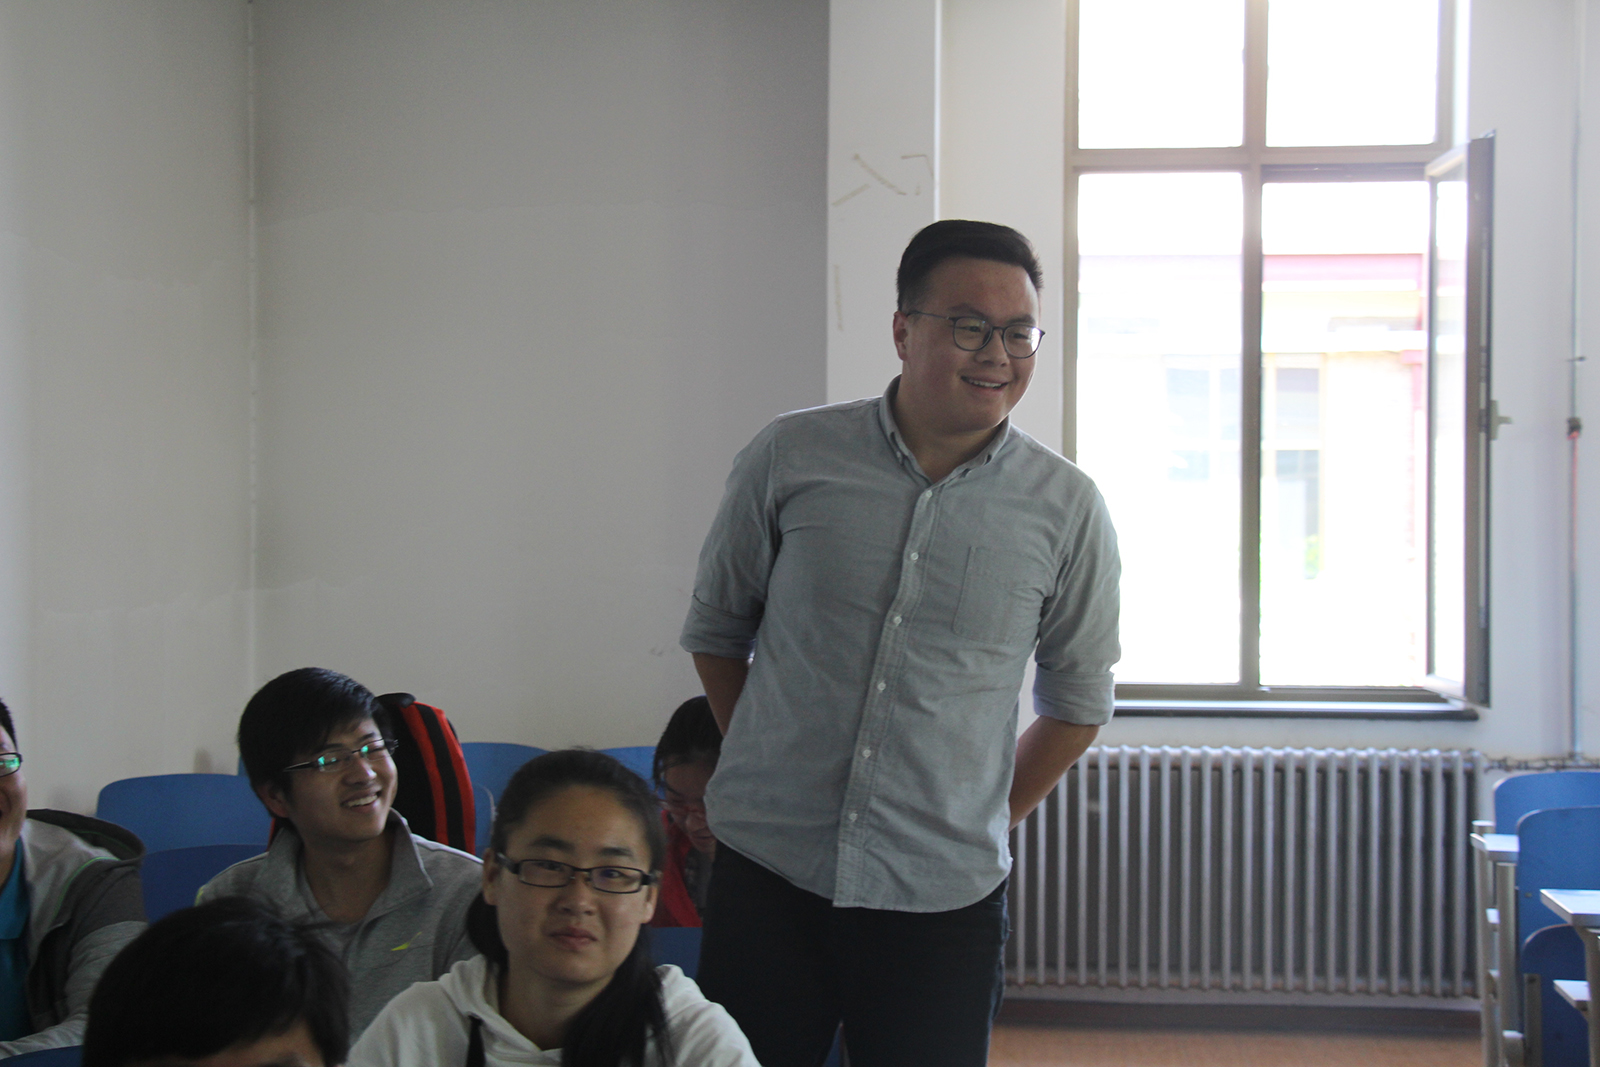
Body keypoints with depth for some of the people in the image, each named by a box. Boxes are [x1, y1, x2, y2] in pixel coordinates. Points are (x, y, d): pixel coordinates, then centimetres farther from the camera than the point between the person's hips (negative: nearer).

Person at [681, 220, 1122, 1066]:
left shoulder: (1065, 509, -1)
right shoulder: (790, 458, -2)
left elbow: (1077, 702, 12)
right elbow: (715, 628, 11)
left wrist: (988, 820, 9)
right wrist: (773, 769, 11)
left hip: (943, 899, 0)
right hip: (768, 871, 0)